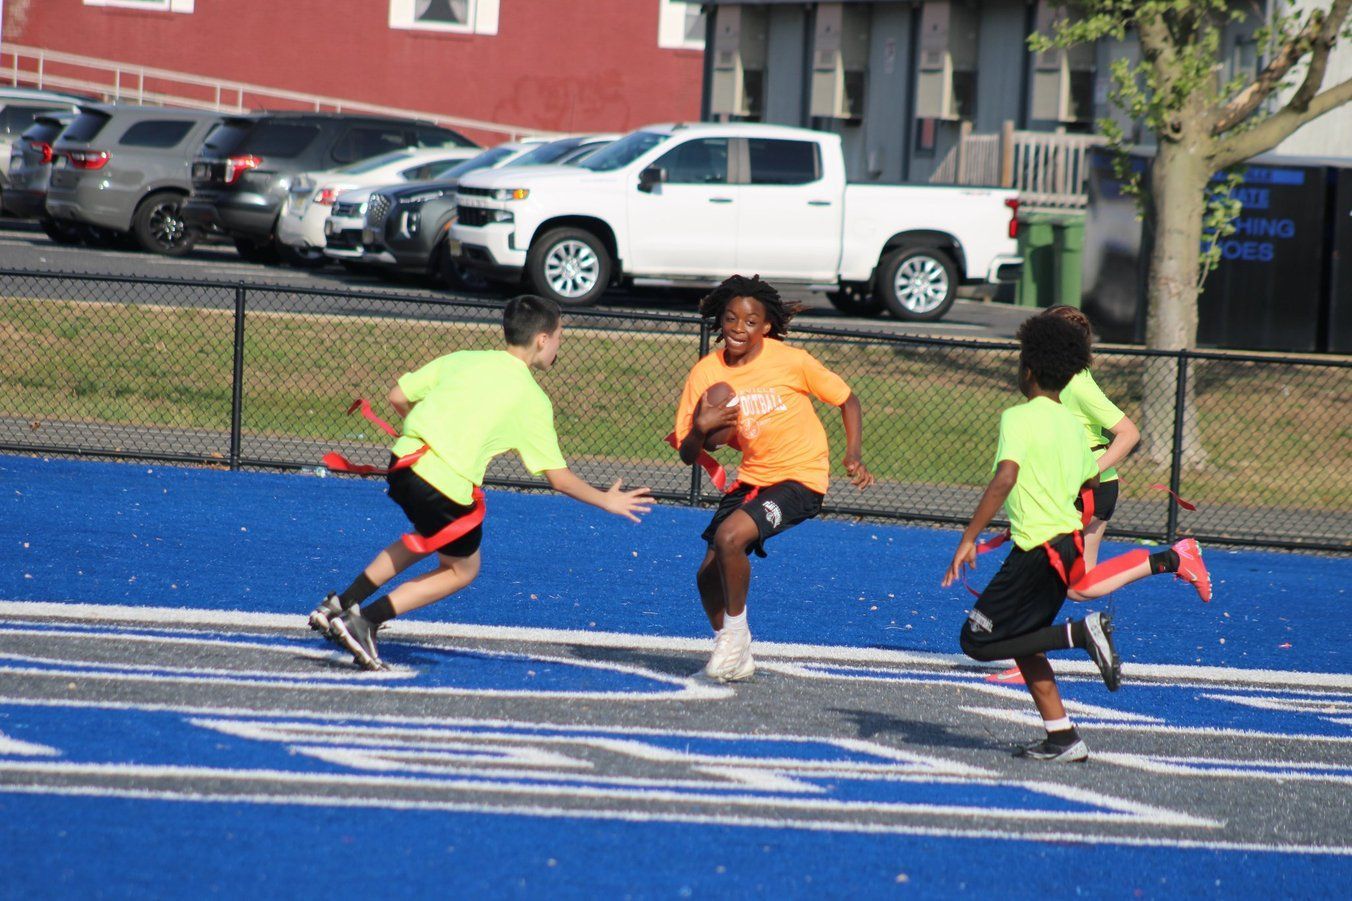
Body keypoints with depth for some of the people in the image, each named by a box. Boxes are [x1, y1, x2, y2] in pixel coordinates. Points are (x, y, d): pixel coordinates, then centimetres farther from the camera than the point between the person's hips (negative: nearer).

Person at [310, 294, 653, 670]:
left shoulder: (461, 359, 11)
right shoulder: (532, 399, -2)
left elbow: (398, 397, 13)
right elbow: (559, 478, -2)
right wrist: (607, 501, 12)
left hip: (403, 460, 6)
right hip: (447, 485, -6)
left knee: (427, 537, 33)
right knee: (462, 569, 18)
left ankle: (340, 604, 26)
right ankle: (365, 621, 4)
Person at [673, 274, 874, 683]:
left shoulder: (791, 361, -14)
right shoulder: (705, 374, -5)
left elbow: (847, 400, 1)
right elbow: (687, 455, 0)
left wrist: (853, 455, -13)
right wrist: (700, 430, -23)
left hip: (799, 479, -5)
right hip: (751, 478, 5)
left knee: (729, 536, -27)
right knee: (709, 574, 1)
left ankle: (735, 632, -6)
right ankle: (734, 659, 26)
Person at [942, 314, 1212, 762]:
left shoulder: (1019, 418, -12)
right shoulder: (1071, 422, 12)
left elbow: (1004, 478, -25)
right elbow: (1091, 481, 22)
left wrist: (968, 538, -25)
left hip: (1038, 550, -8)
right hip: (1069, 538, 8)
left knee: (978, 640, -3)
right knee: (1023, 641, 17)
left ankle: (1081, 633, -14)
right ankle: (1062, 738, 13)